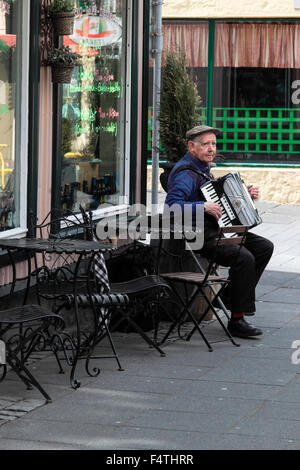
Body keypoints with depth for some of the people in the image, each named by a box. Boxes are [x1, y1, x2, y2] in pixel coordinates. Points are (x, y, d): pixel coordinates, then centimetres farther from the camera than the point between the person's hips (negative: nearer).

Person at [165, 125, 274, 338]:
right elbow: (172, 205, -29)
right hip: (200, 236, -10)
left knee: (265, 247, 4)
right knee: (244, 257, -27)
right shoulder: (185, 173, -14)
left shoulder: (204, 168, 18)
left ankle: (232, 293, 11)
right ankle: (237, 320, -18)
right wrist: (204, 207, -33)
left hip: (217, 229, 10)